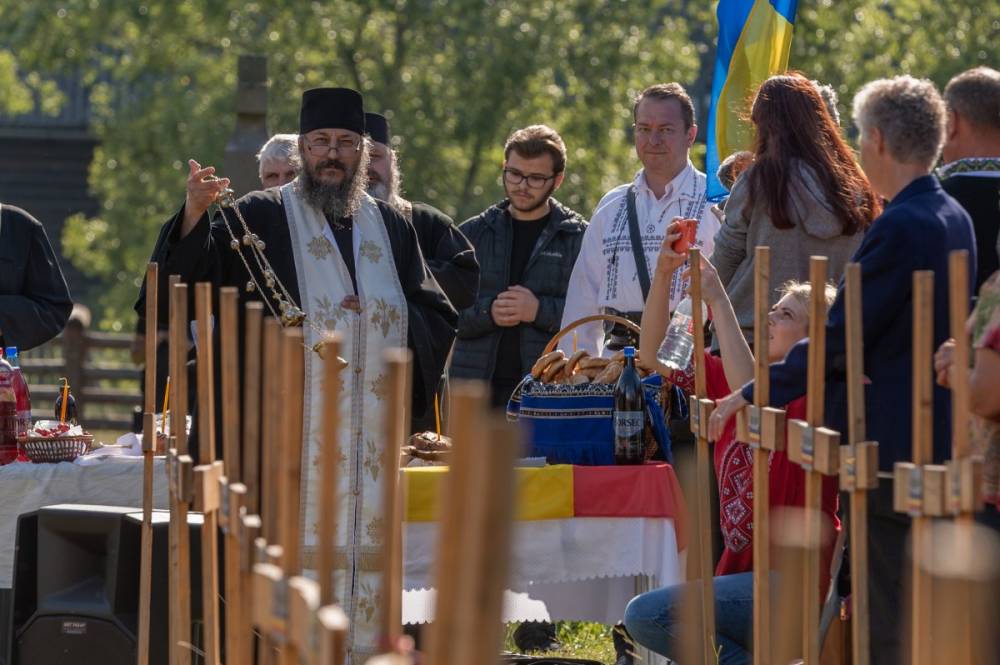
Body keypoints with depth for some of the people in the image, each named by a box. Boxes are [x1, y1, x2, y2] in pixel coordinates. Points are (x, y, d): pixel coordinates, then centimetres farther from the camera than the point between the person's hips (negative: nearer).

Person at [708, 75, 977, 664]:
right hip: (939, 439, 10)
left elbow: (838, 339, -19)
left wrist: (750, 395, -9)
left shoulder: (900, 227, -19)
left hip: (889, 444, -10)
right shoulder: (954, 218, 11)